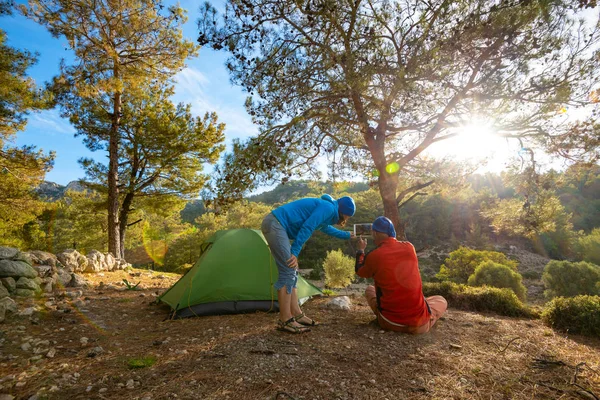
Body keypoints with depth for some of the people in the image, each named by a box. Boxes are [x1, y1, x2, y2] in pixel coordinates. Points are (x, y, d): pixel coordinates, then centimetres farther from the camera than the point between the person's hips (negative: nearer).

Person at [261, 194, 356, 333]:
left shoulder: (324, 208, 23)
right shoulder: (328, 208, -8)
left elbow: (326, 228, 43)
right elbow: (307, 227, -18)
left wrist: (347, 235, 54)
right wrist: (294, 253, -18)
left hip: (275, 225, 11)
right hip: (275, 224, -11)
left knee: (292, 271, 10)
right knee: (288, 271, -11)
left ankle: (296, 314, 15)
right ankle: (285, 320, -5)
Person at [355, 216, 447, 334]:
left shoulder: (373, 256, -11)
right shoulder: (409, 247, -3)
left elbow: (359, 271, 11)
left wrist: (360, 250, 27)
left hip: (389, 323, -1)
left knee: (369, 290, 27)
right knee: (441, 300, 31)